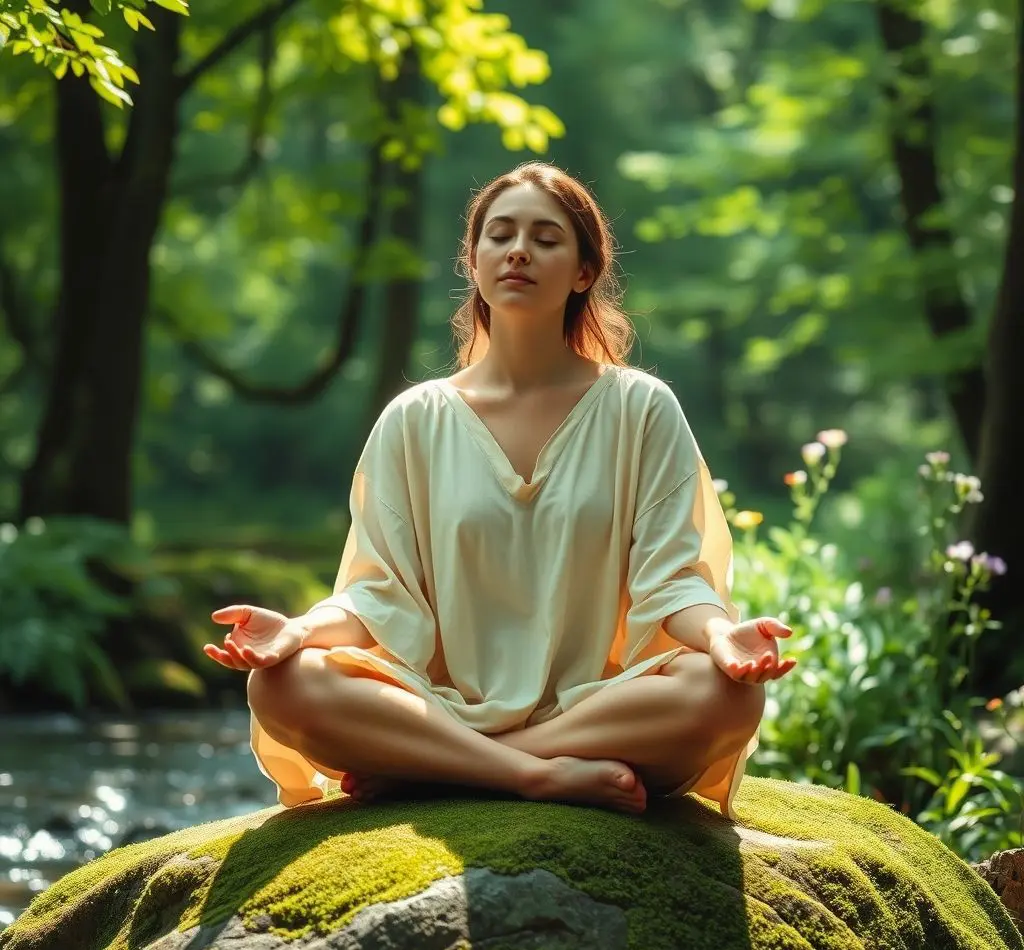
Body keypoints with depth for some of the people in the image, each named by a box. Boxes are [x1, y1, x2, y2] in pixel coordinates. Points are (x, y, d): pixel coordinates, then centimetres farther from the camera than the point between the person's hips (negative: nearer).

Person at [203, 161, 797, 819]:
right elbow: (380, 590, 4)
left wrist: (721, 633, -24)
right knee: (284, 684, -26)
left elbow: (669, 578, -1)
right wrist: (303, 629, -19)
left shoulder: (640, 408, 6)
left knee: (727, 694, -33)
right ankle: (551, 776, -27)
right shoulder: (416, 420, 9)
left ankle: (417, 769, -24)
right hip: (446, 709, 0)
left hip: (598, 710, 0)